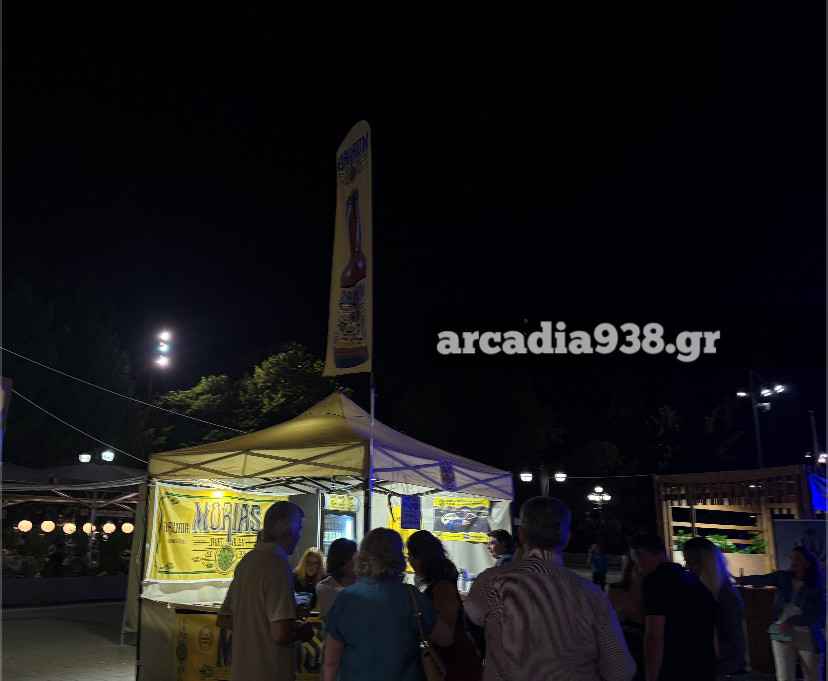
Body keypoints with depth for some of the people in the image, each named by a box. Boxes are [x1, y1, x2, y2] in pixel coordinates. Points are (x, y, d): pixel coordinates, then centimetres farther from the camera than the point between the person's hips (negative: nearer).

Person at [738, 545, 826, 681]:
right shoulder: (783, 577, 1)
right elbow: (762, 579, -16)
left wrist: (790, 621, -15)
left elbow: (817, 614, -6)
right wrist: (741, 579, -34)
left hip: (807, 637, -1)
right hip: (782, 634, 1)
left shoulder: (816, 587, -2)